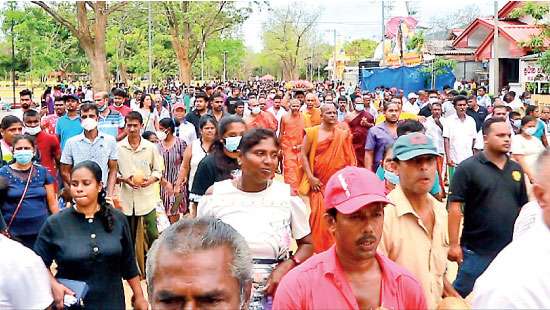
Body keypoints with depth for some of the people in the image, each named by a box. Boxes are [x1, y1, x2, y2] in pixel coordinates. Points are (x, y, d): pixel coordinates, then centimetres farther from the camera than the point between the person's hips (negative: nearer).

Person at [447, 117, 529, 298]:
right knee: (460, 294, 5)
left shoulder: (516, 169, 7)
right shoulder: (468, 168, -10)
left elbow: (523, 207, 13)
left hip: (511, 250, 5)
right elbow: (455, 207, -13)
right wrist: (453, 244, -17)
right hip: (476, 251, -5)